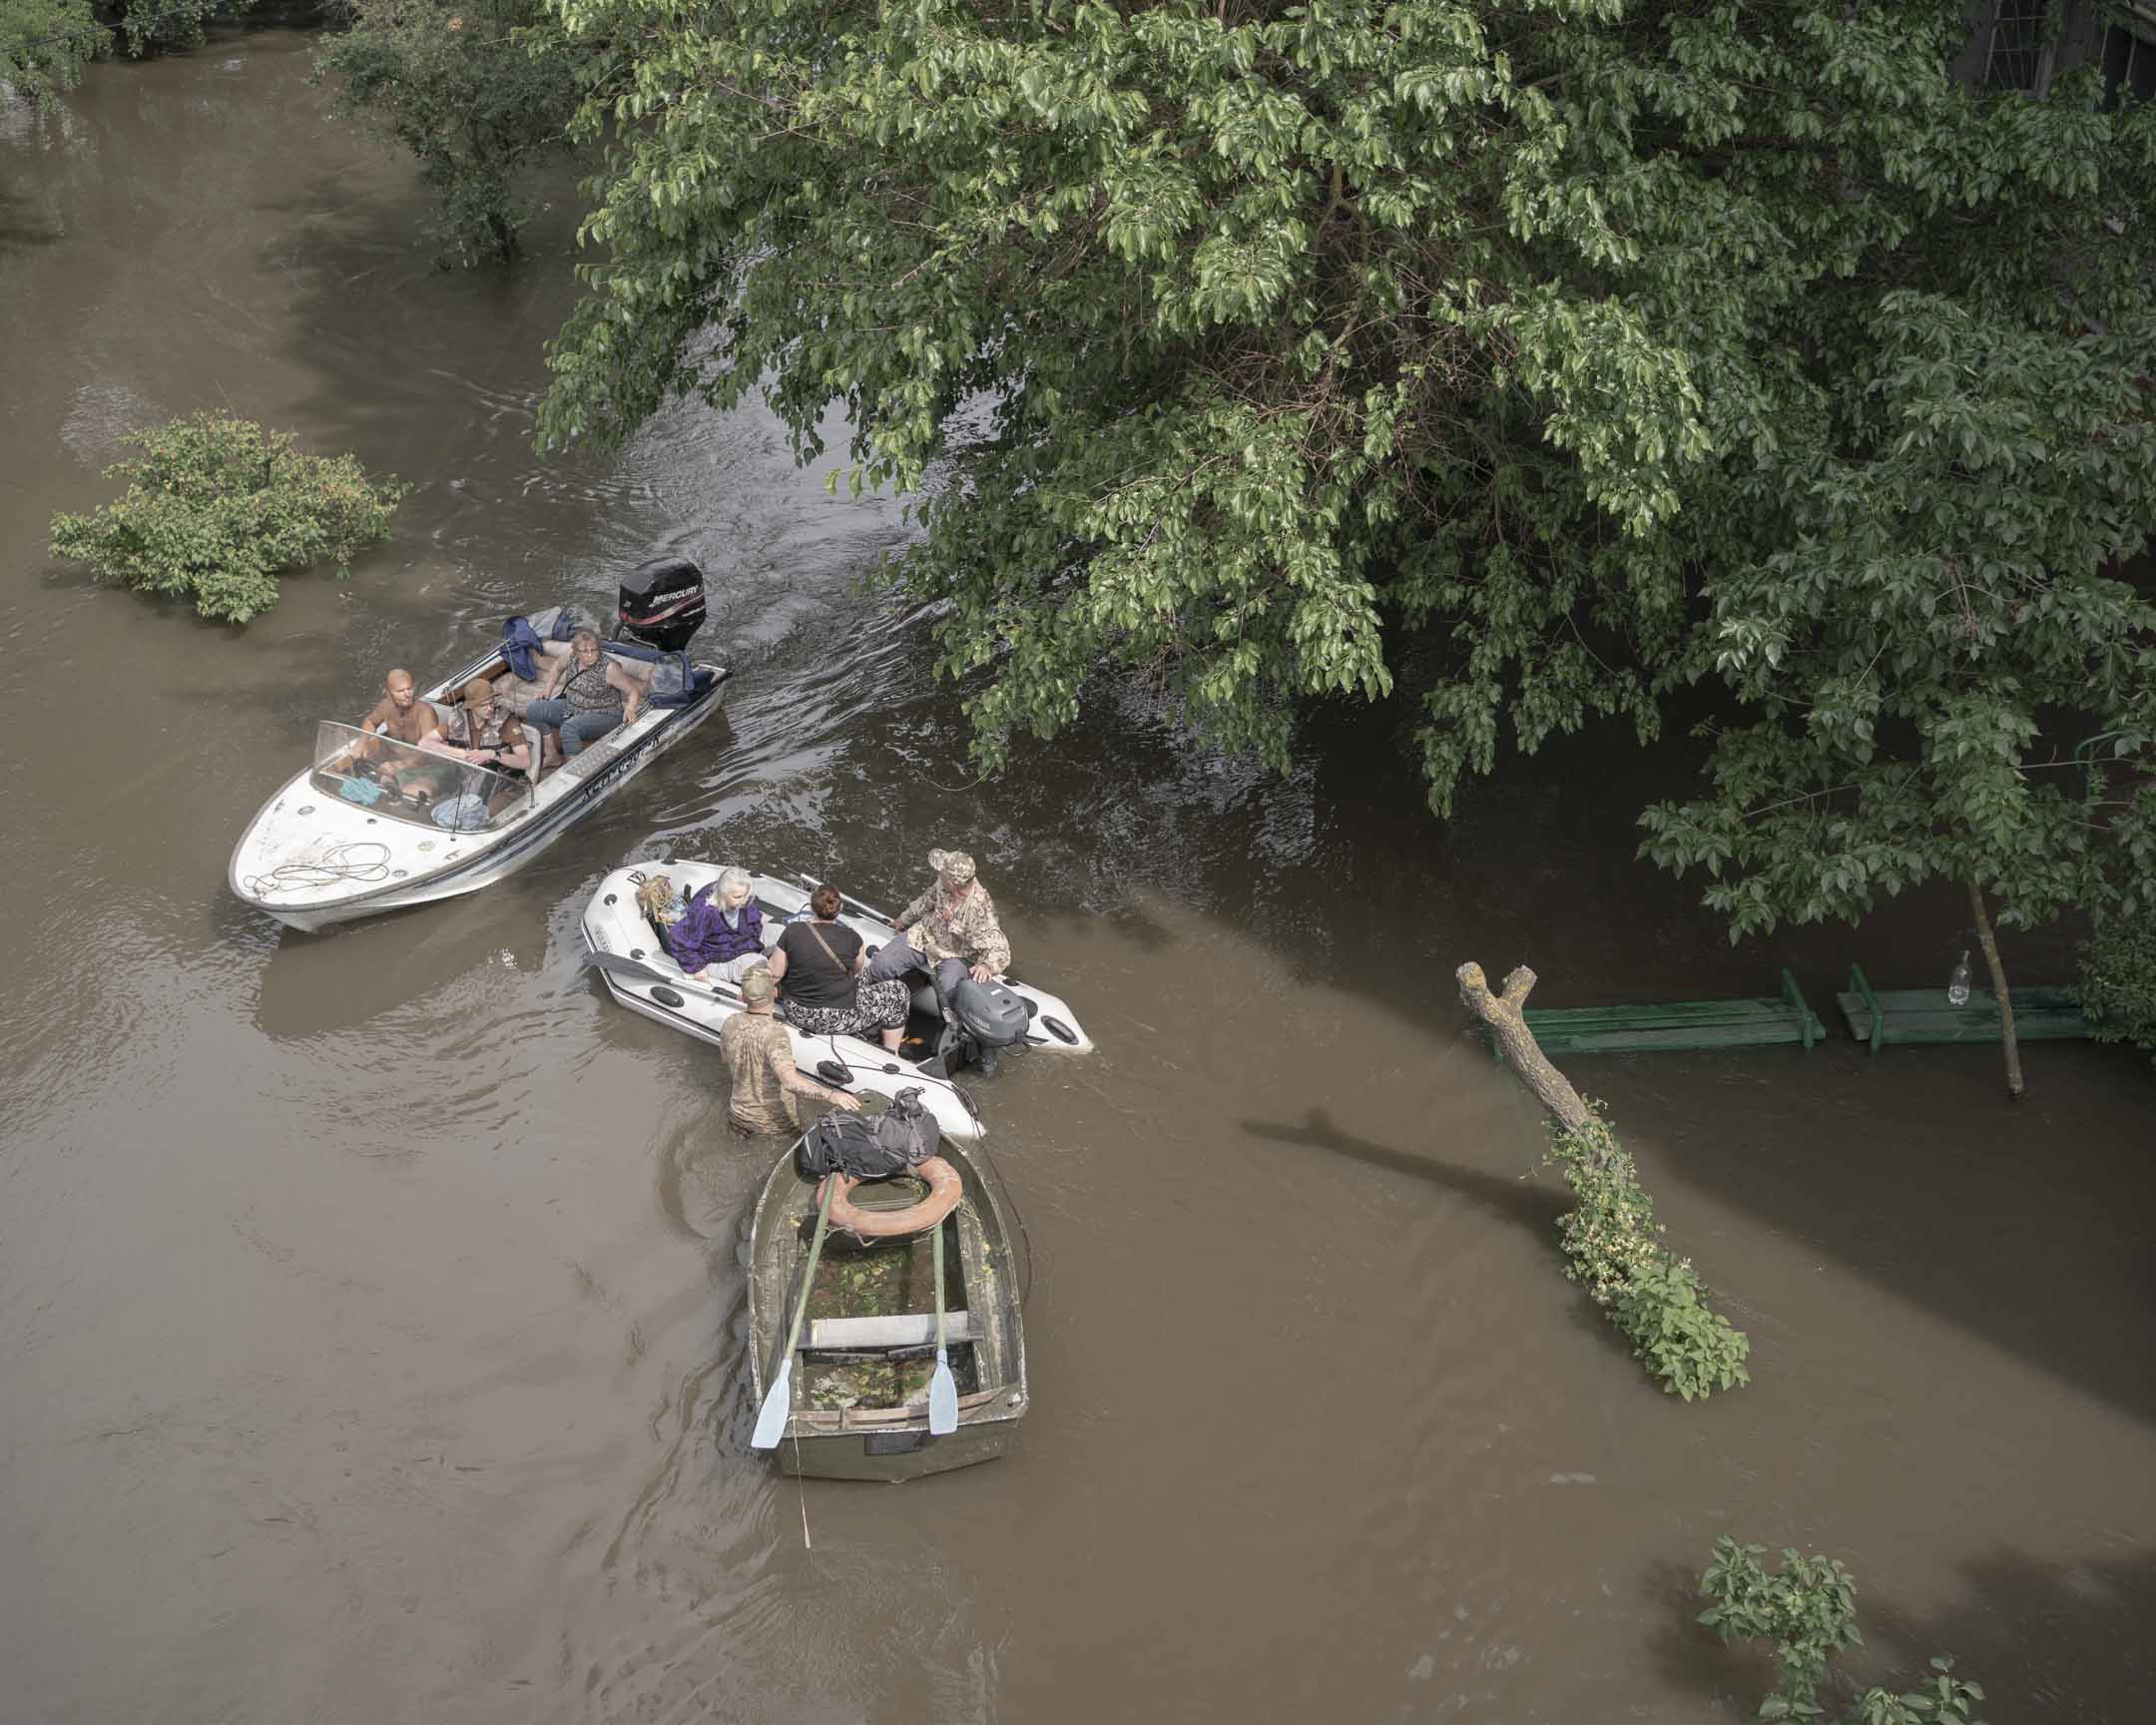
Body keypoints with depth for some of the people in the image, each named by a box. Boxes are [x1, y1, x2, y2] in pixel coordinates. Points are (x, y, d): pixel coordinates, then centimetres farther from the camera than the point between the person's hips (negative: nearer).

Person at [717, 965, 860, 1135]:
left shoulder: (730, 1025, -11)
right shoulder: (775, 1033, -29)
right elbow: (789, 1081, -43)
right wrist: (831, 1095, -49)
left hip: (739, 1116, 5)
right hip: (776, 1124, -5)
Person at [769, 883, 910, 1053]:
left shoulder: (793, 931, -12)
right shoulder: (851, 938, -15)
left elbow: (774, 974, -6)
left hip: (795, 1014, 4)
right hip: (838, 1020, -4)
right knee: (898, 991, 15)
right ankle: (892, 1056, 23)